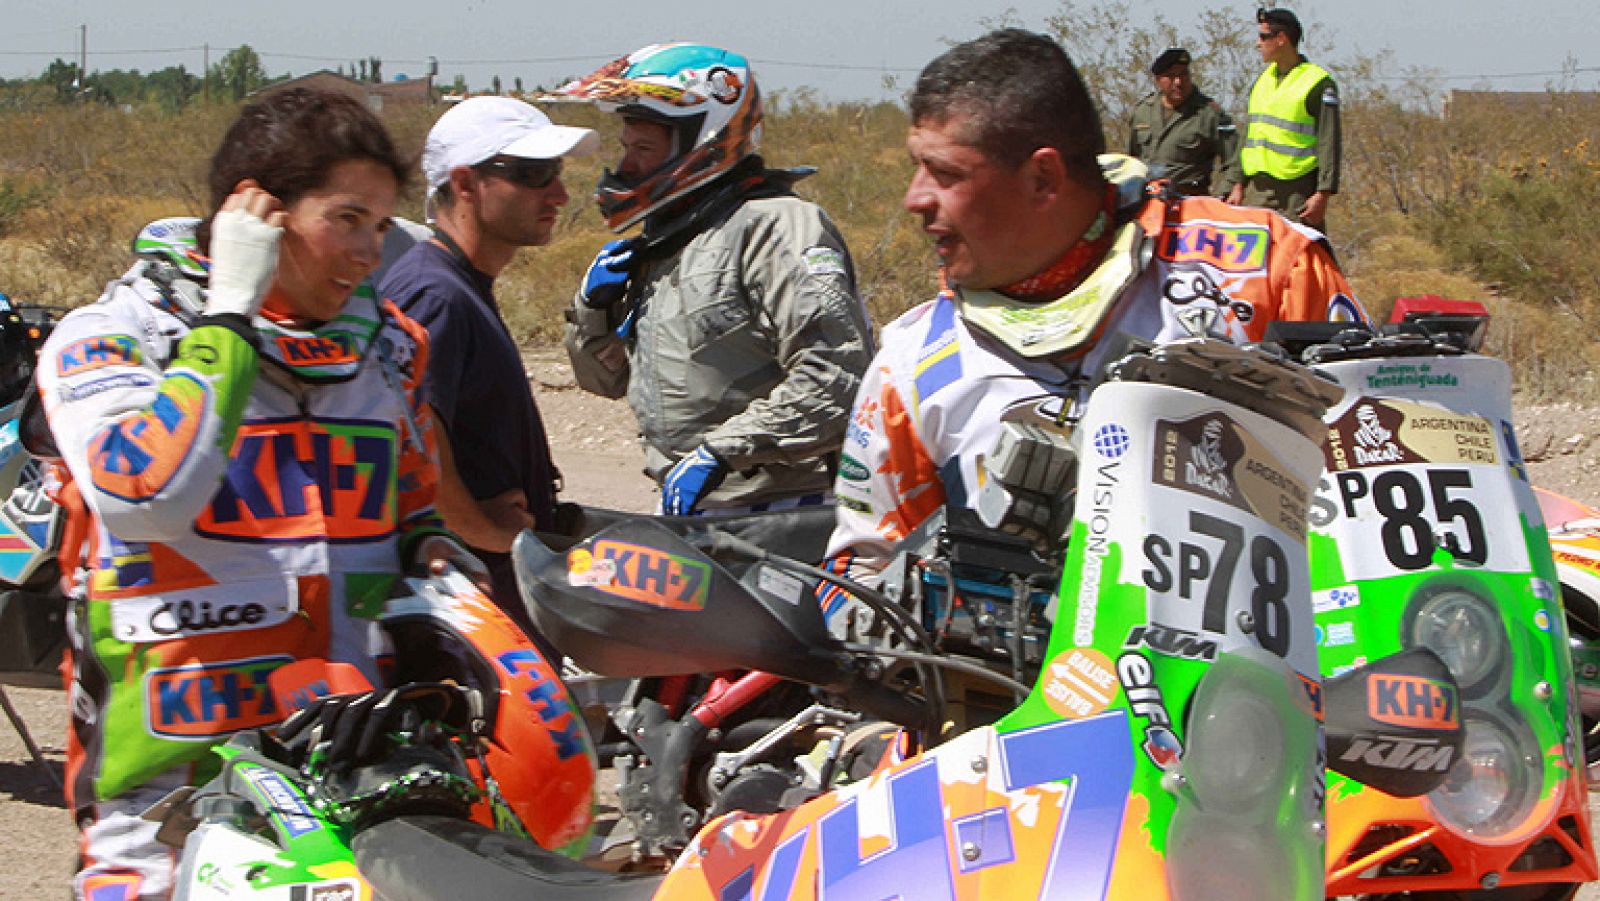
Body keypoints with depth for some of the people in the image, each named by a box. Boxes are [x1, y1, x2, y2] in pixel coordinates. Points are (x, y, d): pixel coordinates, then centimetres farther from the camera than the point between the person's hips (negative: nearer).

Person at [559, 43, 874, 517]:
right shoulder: (657, 246, 17)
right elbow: (607, 379, 26)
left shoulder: (774, 227, -13)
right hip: (683, 507, 9)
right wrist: (594, 307, 6)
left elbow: (834, 376, -23)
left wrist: (719, 452, -23)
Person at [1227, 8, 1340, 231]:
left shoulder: (1318, 84, -7)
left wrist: (1323, 194, -18)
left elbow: (1329, 144, -11)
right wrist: (1240, 184, 16)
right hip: (1257, 192, 7)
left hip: (1298, 193, -7)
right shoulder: (1262, 79, 16)